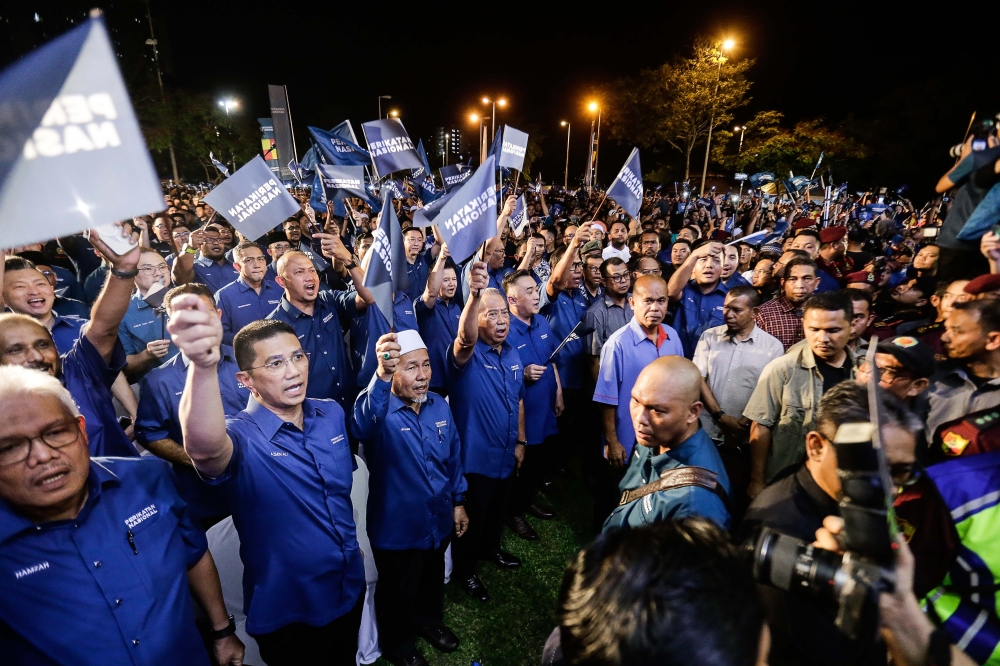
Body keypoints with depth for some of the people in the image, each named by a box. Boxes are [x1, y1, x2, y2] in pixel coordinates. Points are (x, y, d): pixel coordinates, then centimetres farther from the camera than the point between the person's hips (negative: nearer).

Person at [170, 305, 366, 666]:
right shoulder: (242, 437, -23)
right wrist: (204, 364, -66)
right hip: (288, 613, -5)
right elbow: (204, 447, -49)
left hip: (350, 591, 5)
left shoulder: (332, 414, -6)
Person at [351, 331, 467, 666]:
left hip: (439, 520, 5)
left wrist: (458, 501, 9)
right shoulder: (379, 410, -25)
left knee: (433, 580, 29)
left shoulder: (439, 405, -6)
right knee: (398, 593, 20)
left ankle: (428, 620, 59)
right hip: (397, 528, -5)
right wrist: (382, 375, -69)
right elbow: (362, 425, -51)